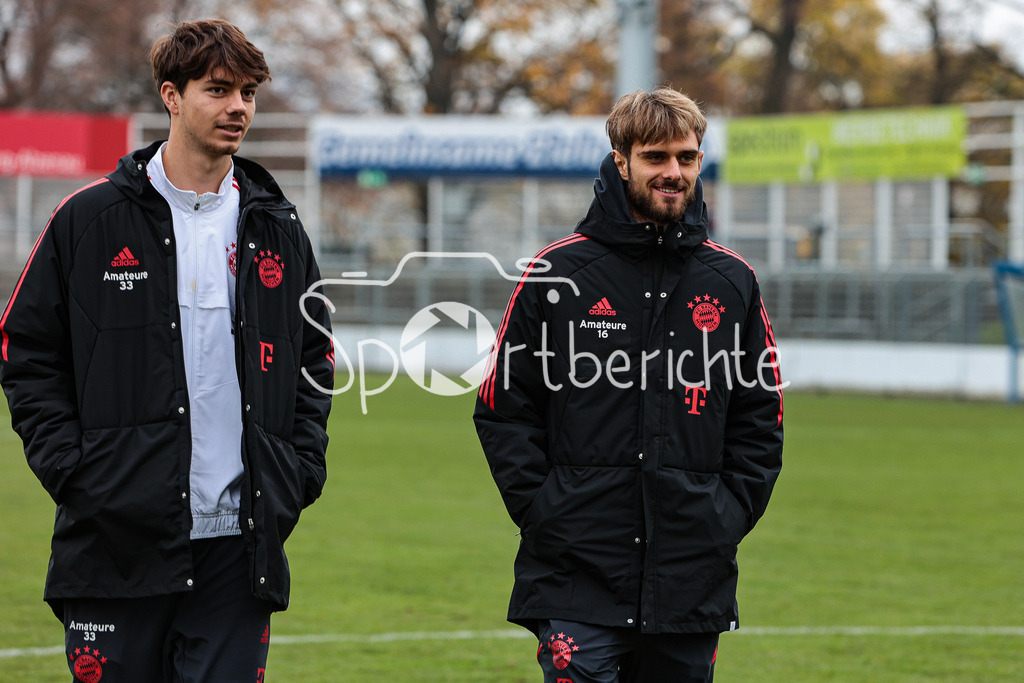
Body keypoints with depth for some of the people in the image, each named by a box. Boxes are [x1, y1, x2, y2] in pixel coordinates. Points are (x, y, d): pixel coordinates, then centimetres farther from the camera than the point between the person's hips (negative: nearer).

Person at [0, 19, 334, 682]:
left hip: (242, 539, 2)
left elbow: (315, 358, 19)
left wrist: (300, 471, 6)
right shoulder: (89, 219, 1)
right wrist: (71, 468, -6)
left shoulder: (277, 228, 11)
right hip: (120, 535, -2)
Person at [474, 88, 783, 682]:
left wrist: (730, 515, 2)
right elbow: (504, 410, 2)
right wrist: (542, 511, -6)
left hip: (693, 582, 3)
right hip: (577, 574, -3)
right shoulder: (558, 275, 1)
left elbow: (759, 420, 14)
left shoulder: (732, 282, 9)